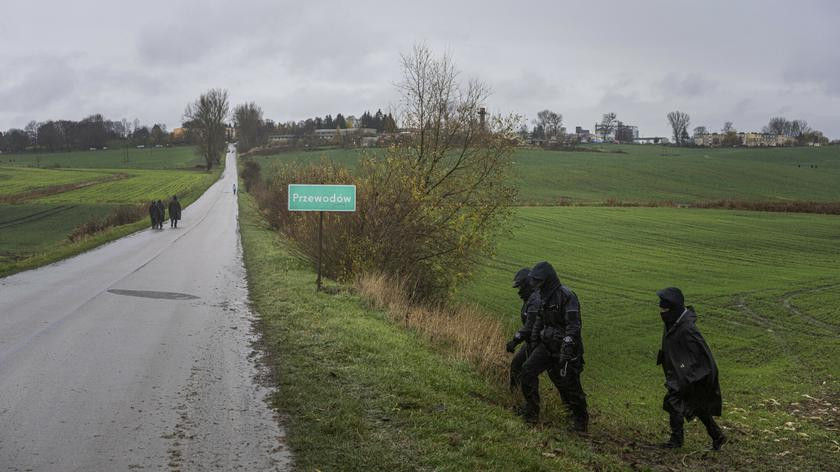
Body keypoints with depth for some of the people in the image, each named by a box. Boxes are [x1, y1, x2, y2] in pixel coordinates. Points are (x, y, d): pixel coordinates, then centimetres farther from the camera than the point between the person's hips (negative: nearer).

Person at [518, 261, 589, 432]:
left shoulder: (566, 295, -19)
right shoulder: (545, 296, 8)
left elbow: (573, 325, -24)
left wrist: (566, 351, -30)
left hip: (565, 347, -8)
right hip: (547, 345, 8)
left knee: (570, 385, 0)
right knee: (528, 370, -5)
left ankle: (580, 421, 18)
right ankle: (531, 412, 4)